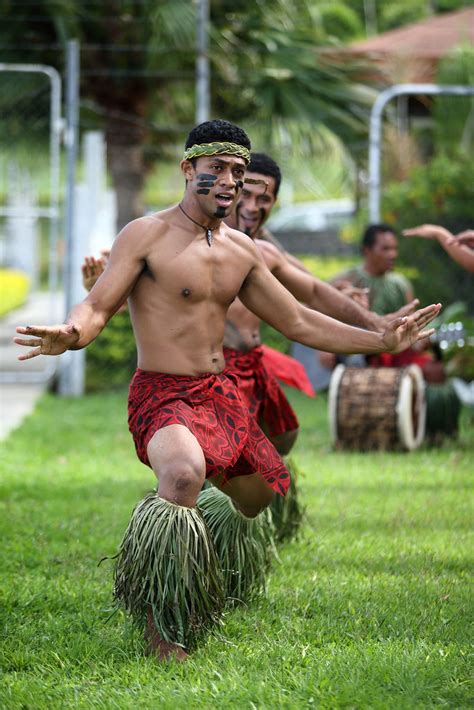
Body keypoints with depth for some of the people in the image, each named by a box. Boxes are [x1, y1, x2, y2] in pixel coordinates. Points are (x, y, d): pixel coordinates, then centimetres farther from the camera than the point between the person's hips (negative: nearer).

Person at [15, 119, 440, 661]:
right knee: (184, 470, -37)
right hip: (163, 395, -8)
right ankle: (162, 630, -28)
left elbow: (298, 322, 19)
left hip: (222, 394, 8)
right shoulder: (147, 235, -8)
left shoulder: (240, 251, 12)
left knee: (264, 498, 17)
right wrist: (71, 333, -40)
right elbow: (98, 305, -16)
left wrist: (381, 341, 14)